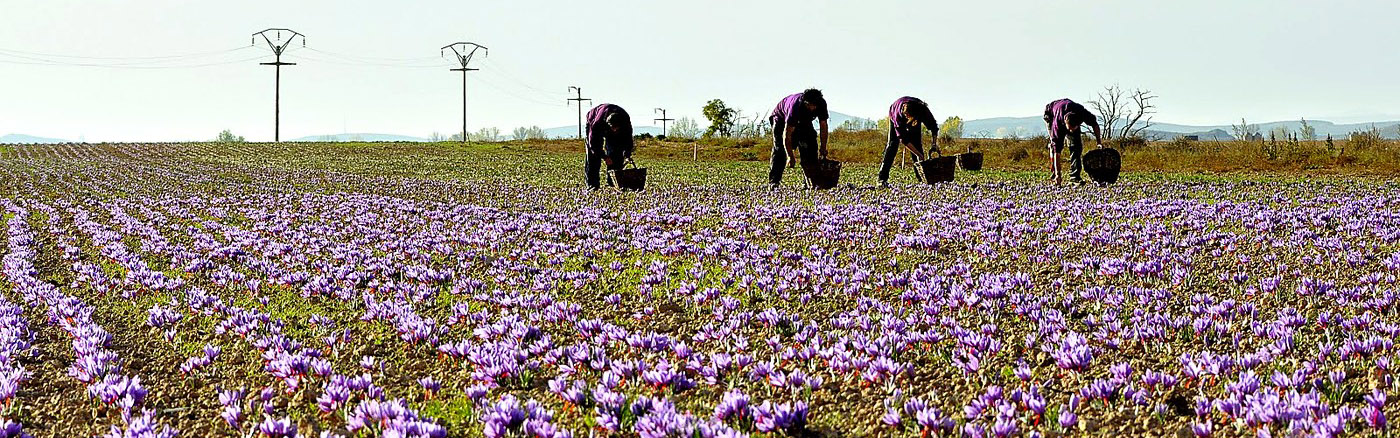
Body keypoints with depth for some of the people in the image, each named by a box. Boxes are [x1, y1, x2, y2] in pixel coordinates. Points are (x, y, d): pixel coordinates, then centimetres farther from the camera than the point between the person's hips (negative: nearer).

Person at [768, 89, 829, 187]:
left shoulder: (821, 104, -28)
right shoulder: (795, 106, -42)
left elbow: (823, 126, -15)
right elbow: (787, 134, -39)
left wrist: (823, 148, -19)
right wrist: (791, 157, -39)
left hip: (803, 120, 5)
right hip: (782, 117, -5)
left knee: (811, 145, -10)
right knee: (780, 148, -18)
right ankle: (774, 181, -20)